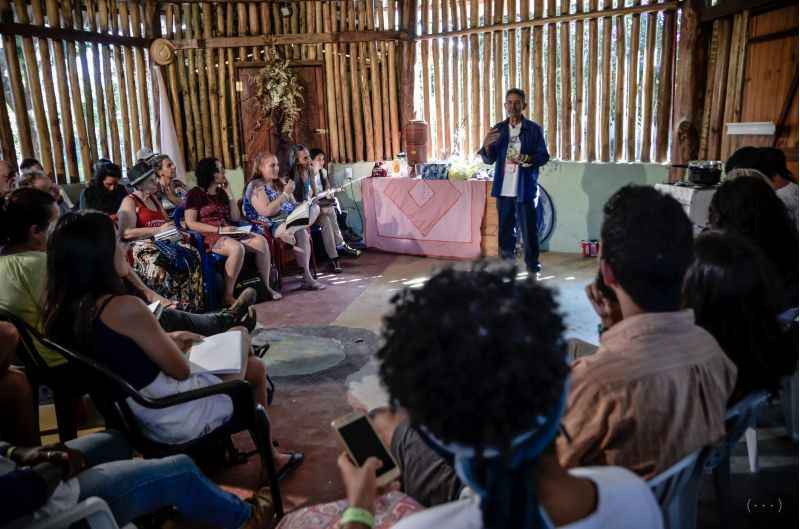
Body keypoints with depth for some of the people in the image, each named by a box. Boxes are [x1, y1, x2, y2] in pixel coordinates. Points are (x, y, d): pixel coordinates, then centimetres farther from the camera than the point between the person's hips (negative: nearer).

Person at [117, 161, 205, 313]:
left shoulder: (154, 198, 23)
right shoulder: (129, 202, -2)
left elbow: (167, 222, 28)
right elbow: (126, 233, -14)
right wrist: (158, 230, -15)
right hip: (142, 246, -7)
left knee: (192, 255, -22)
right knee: (162, 266, -39)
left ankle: (192, 307, -22)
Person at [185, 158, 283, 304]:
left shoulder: (221, 192, 20)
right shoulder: (195, 194, 1)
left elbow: (235, 218, 16)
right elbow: (191, 223, -8)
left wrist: (229, 194, 9)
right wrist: (218, 229, -17)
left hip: (228, 234, 7)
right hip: (209, 237, -6)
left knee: (261, 241, -18)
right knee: (237, 248, -37)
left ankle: (266, 286, -12)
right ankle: (228, 296, -30)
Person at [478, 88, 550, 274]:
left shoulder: (534, 129, 1)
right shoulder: (498, 129, 10)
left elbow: (544, 156, -1)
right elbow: (489, 159, 8)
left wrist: (527, 158, -20)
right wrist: (486, 145, -12)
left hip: (525, 189, -3)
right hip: (504, 189, 3)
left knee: (529, 229, -2)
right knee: (505, 229, 9)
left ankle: (532, 265, 9)